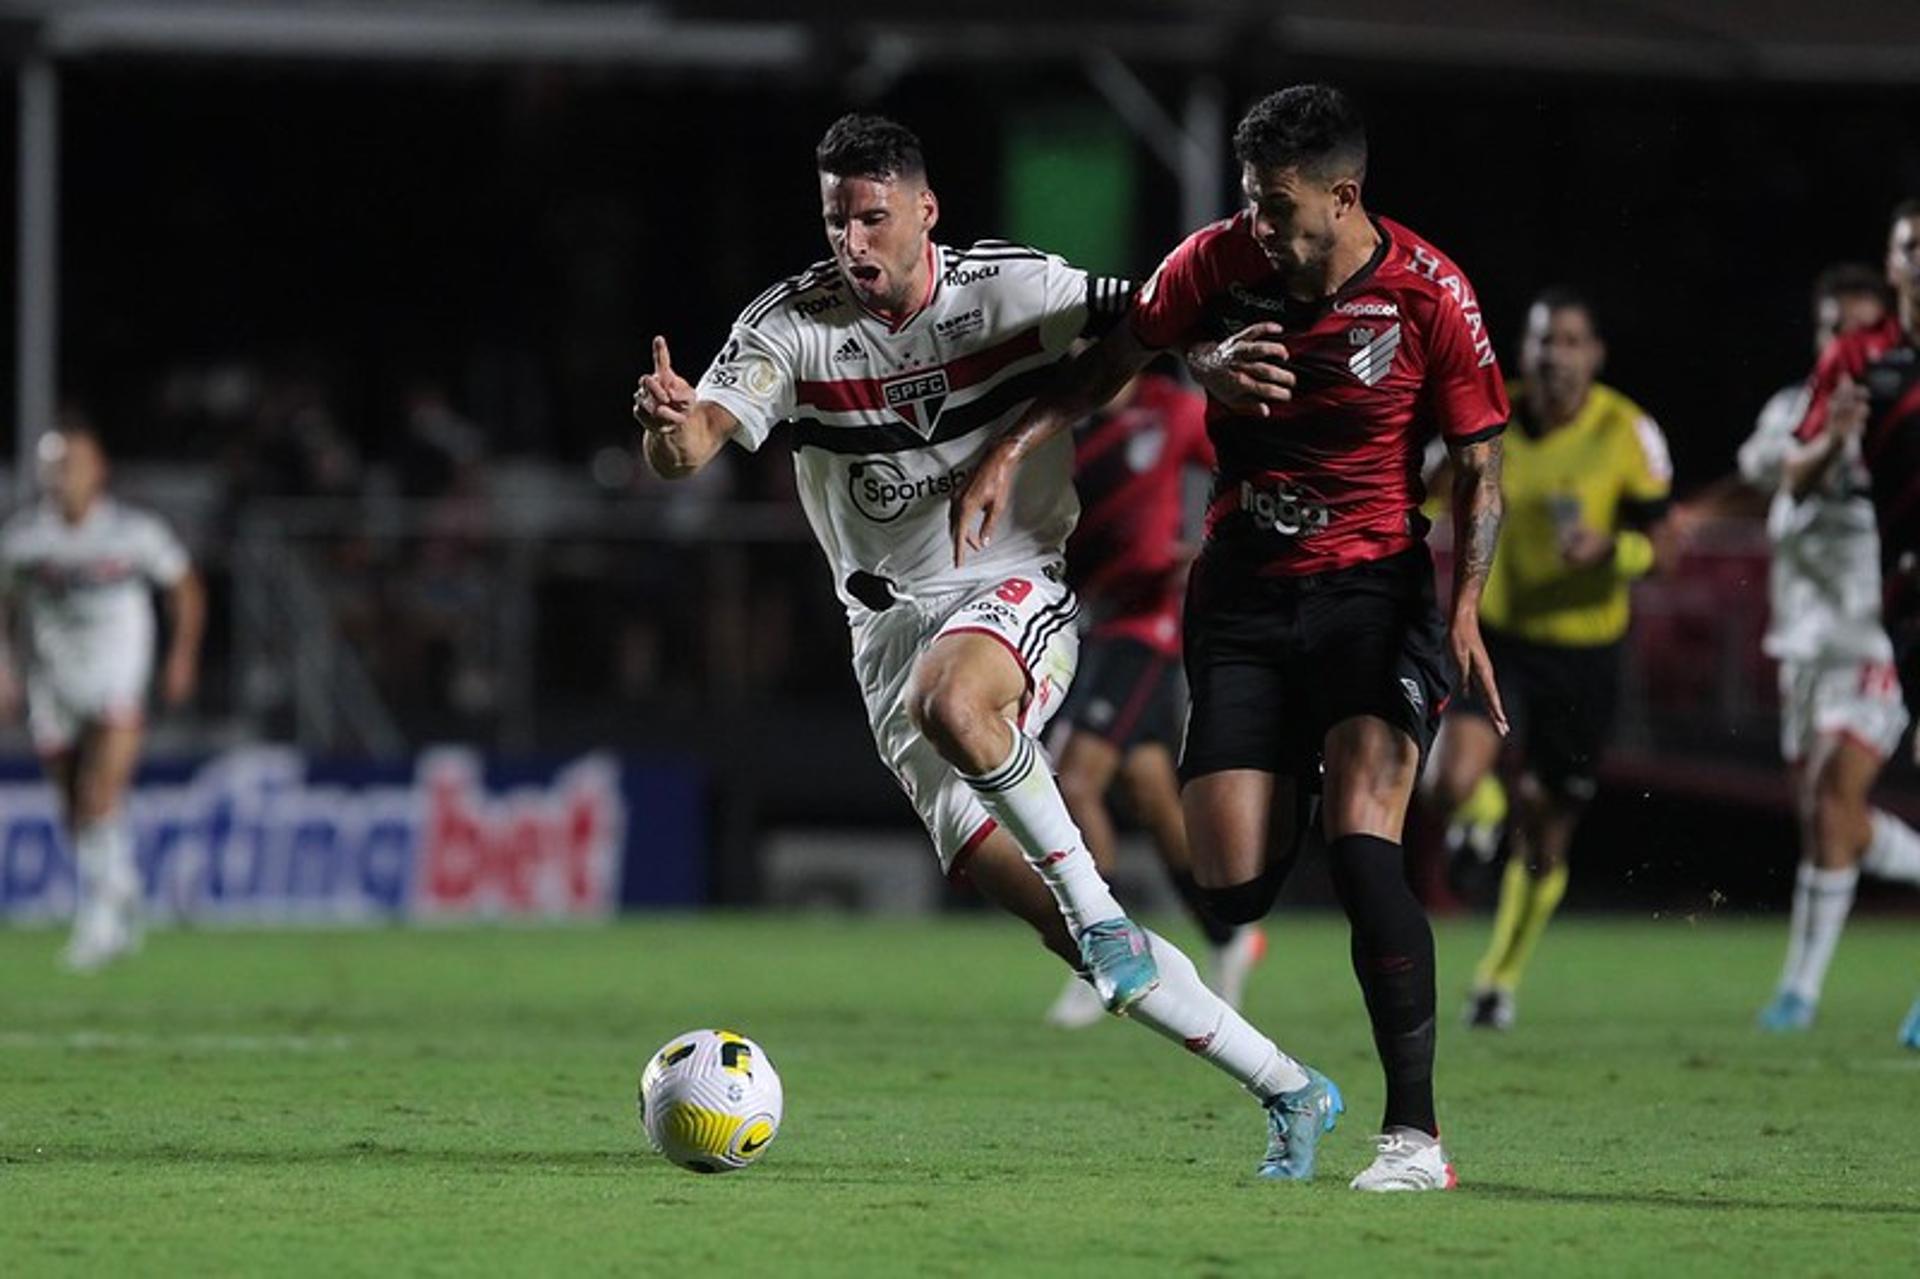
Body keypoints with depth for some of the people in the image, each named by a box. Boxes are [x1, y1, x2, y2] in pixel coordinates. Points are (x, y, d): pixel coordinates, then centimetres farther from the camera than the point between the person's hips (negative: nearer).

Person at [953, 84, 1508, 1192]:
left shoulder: (1430, 297, -10)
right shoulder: (1218, 260, -2)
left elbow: (1479, 467, -2)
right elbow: (1111, 363, 13)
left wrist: (1465, 606, -16)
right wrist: (1009, 458, 1)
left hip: (1374, 589, -3)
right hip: (1241, 596, 4)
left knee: (1360, 843, -24)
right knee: (1234, 883, -9)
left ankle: (1416, 1134, -23)